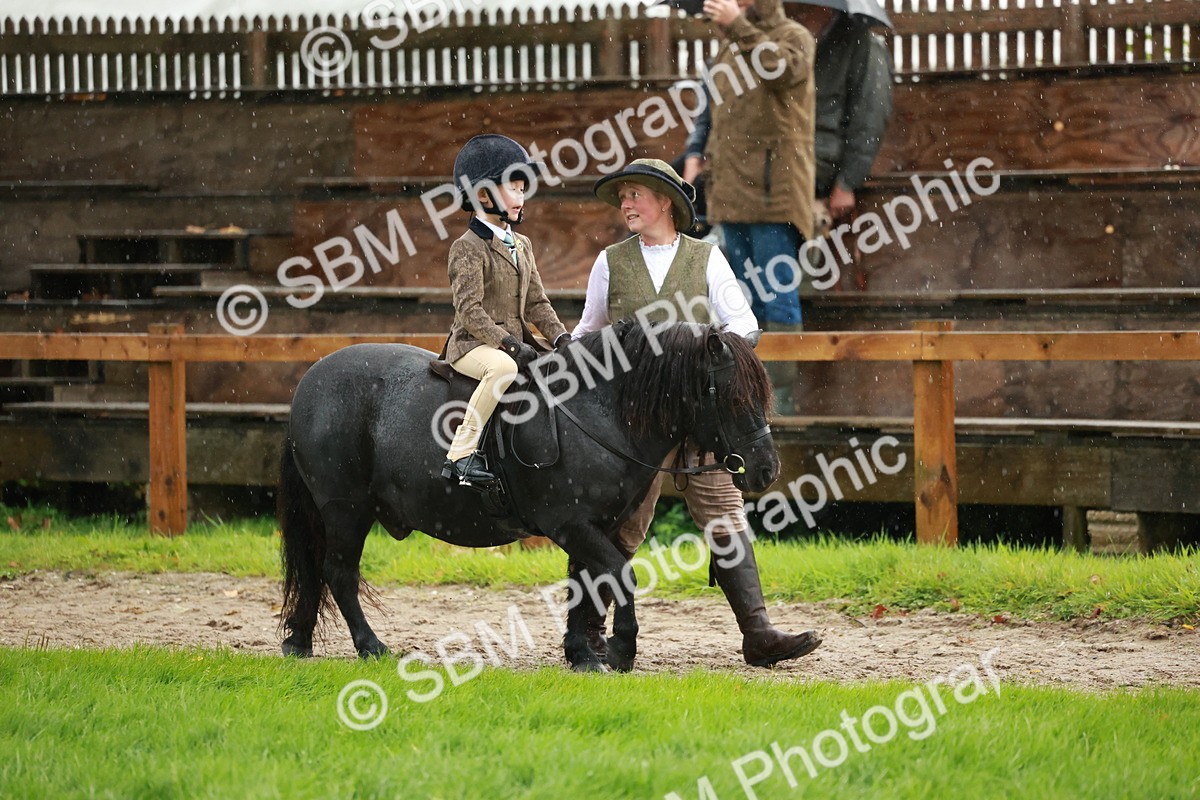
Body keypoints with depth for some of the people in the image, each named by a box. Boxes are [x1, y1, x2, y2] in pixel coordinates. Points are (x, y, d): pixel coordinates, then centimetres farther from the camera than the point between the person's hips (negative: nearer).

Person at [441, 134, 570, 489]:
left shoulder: (521, 245, 16)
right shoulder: (468, 247, -10)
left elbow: (536, 303, 16)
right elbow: (470, 311, -17)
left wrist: (561, 338, -1)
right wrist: (510, 344, -25)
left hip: (517, 341, 8)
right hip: (471, 344, -8)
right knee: (503, 367, -38)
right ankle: (461, 453, -36)